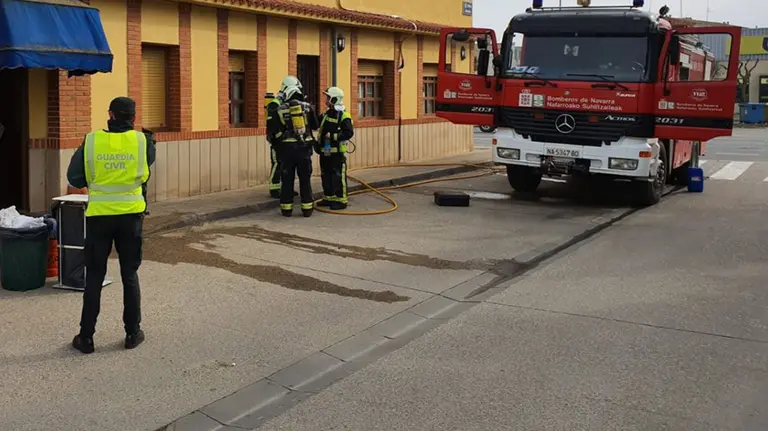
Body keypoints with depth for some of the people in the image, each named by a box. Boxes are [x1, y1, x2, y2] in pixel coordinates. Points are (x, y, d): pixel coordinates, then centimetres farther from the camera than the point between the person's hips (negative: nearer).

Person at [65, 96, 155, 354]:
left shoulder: (91, 141, -7)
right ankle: (133, 333, 18)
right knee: (130, 275, 12)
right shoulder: (141, 140, -7)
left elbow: (75, 178, -3)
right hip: (130, 215, 1)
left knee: (94, 277, 8)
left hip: (99, 215, 0)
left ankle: (86, 337, 12)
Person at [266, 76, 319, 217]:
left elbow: (271, 132, -6)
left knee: (287, 180, 7)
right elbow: (315, 126, 11)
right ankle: (307, 208, 10)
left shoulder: (279, 111, -5)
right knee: (305, 180, 9)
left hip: (288, 149, -1)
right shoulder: (307, 107, 1)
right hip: (304, 148, 1)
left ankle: (286, 208, 10)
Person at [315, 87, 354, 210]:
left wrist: (333, 136, -24)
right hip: (324, 152, 8)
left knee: (338, 177, -3)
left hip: (337, 152, -8)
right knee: (326, 176, 14)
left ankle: (341, 200, 4)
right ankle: (328, 198, 25)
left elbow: (349, 133, -21)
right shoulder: (326, 114, 13)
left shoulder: (343, 116, -13)